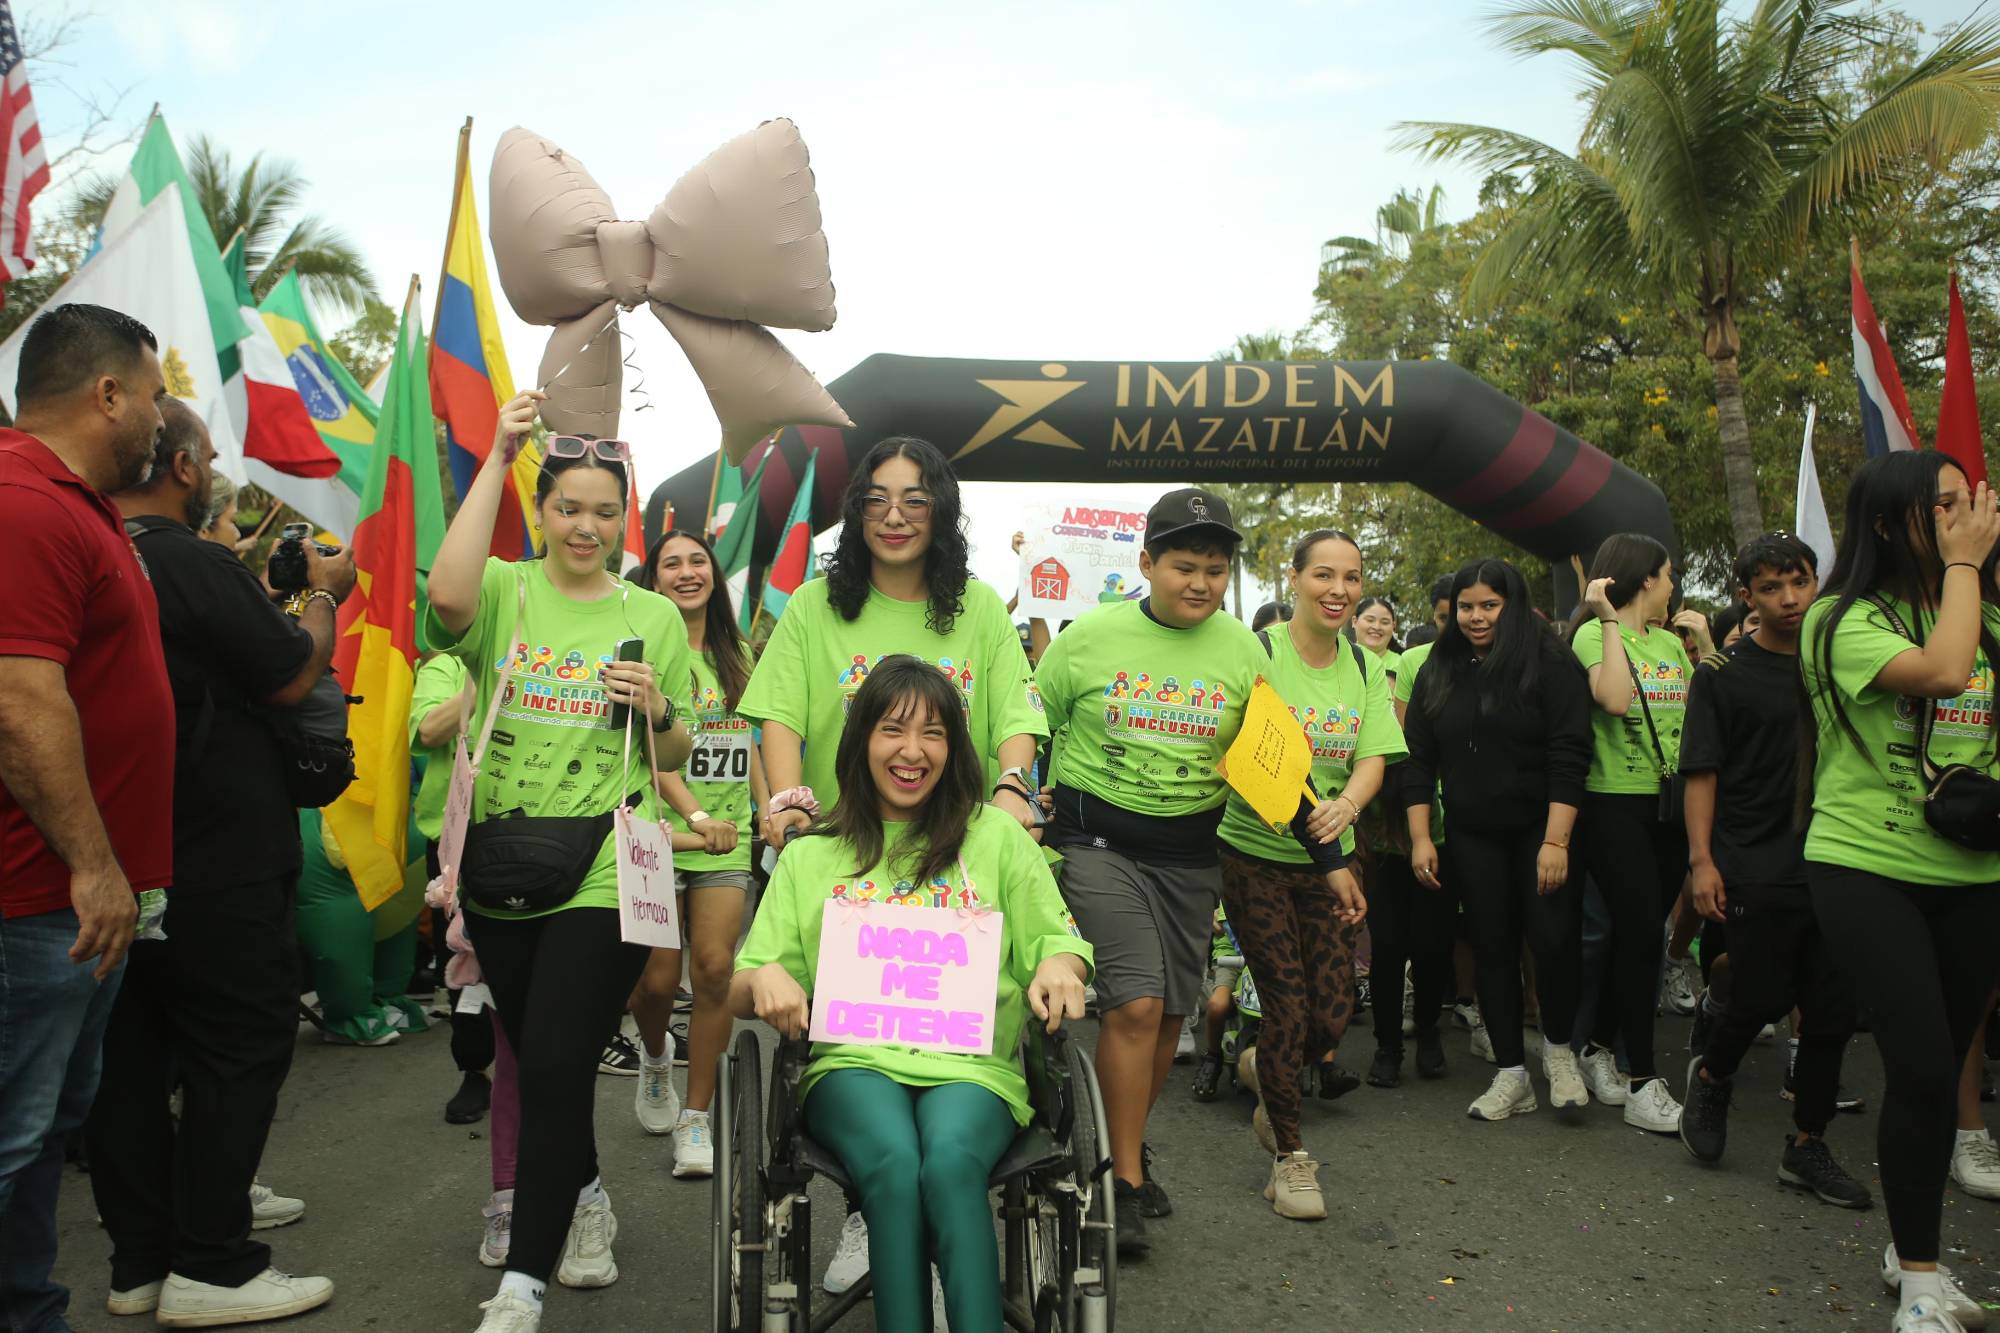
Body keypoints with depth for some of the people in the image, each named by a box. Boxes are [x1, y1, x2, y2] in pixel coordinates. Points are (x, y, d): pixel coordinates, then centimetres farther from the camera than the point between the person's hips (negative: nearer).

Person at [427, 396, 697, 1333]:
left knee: (554, 1065, -8)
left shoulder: (654, 616, 6)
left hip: (603, 874, -2)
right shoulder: (504, 592, 2)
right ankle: (585, 1198, 42)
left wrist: (657, 711, -14)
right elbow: (447, 593, -24)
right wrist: (496, 457, -19)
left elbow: (674, 761, 10)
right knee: (537, 1059, 17)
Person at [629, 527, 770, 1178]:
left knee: (714, 969, -6)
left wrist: (768, 809, 8)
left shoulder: (736, 653, 13)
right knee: (656, 978, 0)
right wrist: (696, 816, -22)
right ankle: (654, 1056, 36)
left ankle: (696, 1117, 7)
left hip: (728, 840, 3)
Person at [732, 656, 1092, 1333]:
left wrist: (1058, 967, -11)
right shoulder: (809, 858, 17)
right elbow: (739, 993, 14)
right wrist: (763, 979, -10)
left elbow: (1060, 943, 14)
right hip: (854, 1062, 1)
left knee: (951, 1162, -33)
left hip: (972, 1066, 0)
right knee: (894, 1164, -32)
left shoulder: (997, 837, 15)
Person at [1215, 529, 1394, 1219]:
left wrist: (1346, 806, -25)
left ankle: (1265, 1067, 36)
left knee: (1333, 1013, 2)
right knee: (1288, 1006, -2)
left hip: (1328, 859, 5)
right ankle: (1289, 1157, 18)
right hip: (1255, 855, -4)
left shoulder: (1365, 667, 6)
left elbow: (1372, 759, -2)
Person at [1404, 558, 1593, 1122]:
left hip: (1542, 829, -4)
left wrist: (1555, 842, -19)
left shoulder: (1549, 665, -7)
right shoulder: (1438, 672, 6)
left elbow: (1569, 757, -13)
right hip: (1473, 838, 4)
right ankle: (1511, 1075, 16)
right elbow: (1418, 759, 6)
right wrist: (1420, 838, 0)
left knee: (1555, 939, -13)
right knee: (1493, 948, 6)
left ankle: (1558, 1047, 15)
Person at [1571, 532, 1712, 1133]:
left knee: (1638, 932, 11)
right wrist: (1609, 619, -19)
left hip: (1669, 803, 7)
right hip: (1615, 804, -7)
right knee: (1641, 932, -10)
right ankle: (1643, 1084, -3)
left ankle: (1599, 1049, 27)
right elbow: (1614, 699, -24)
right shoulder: (1593, 633, -6)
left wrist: (1705, 641, 8)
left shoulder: (1671, 642, 14)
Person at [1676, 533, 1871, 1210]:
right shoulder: (1723, 674, -1)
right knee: (1762, 997, -3)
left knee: (1833, 1010, 5)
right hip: (1757, 868, -4)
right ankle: (1710, 1076, 28)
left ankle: (1808, 1146, 18)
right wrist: (1701, 860, -11)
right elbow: (1701, 772, -3)